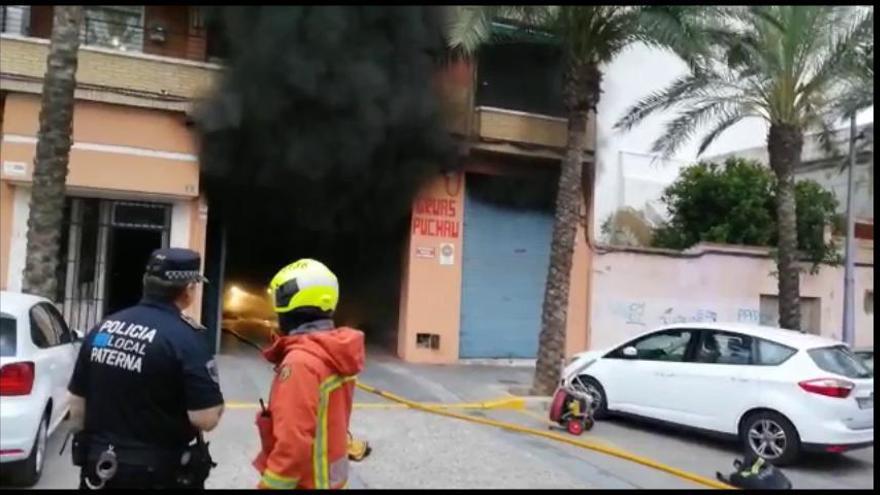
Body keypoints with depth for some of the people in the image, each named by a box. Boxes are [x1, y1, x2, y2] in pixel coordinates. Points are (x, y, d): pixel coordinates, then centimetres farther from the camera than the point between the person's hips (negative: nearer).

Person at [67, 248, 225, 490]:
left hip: (101, 469, 5)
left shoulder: (102, 329, -1)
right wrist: (216, 405, -1)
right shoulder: (185, 338, -20)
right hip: (160, 474, -4)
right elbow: (206, 419, -23)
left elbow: (77, 402, 6)